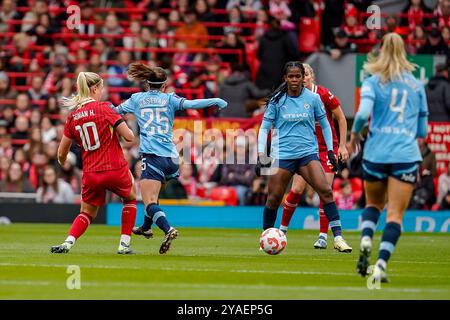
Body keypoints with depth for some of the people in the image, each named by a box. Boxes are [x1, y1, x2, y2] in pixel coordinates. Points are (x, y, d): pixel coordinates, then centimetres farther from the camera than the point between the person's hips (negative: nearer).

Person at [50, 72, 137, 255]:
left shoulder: (73, 116, 5)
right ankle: (124, 245, 17)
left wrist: (62, 163, 33)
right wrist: (127, 129, 12)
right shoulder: (103, 108, -9)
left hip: (90, 174, 3)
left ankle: (68, 243, -5)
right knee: (130, 199, 25)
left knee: (87, 213, 20)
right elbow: (129, 137, -11)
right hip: (116, 169, -3)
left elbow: (61, 154, 10)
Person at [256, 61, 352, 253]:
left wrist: (330, 151, 8)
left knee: (325, 190, -16)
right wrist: (261, 155, -5)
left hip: (308, 152, 0)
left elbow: (325, 125, 14)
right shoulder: (277, 100, 1)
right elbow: (264, 128, 4)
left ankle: (338, 238, -16)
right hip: (282, 154, 0)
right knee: (274, 198, -4)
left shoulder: (312, 98, 3)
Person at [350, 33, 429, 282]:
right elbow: (422, 130, 12)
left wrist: (354, 135, 3)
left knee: (373, 204, 22)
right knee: (395, 214, -1)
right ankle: (381, 264, -15)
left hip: (376, 152, 0)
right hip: (406, 155, 0)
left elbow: (363, 114, -15)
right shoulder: (416, 85, 11)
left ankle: (365, 241, -4)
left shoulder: (372, 83, 2)